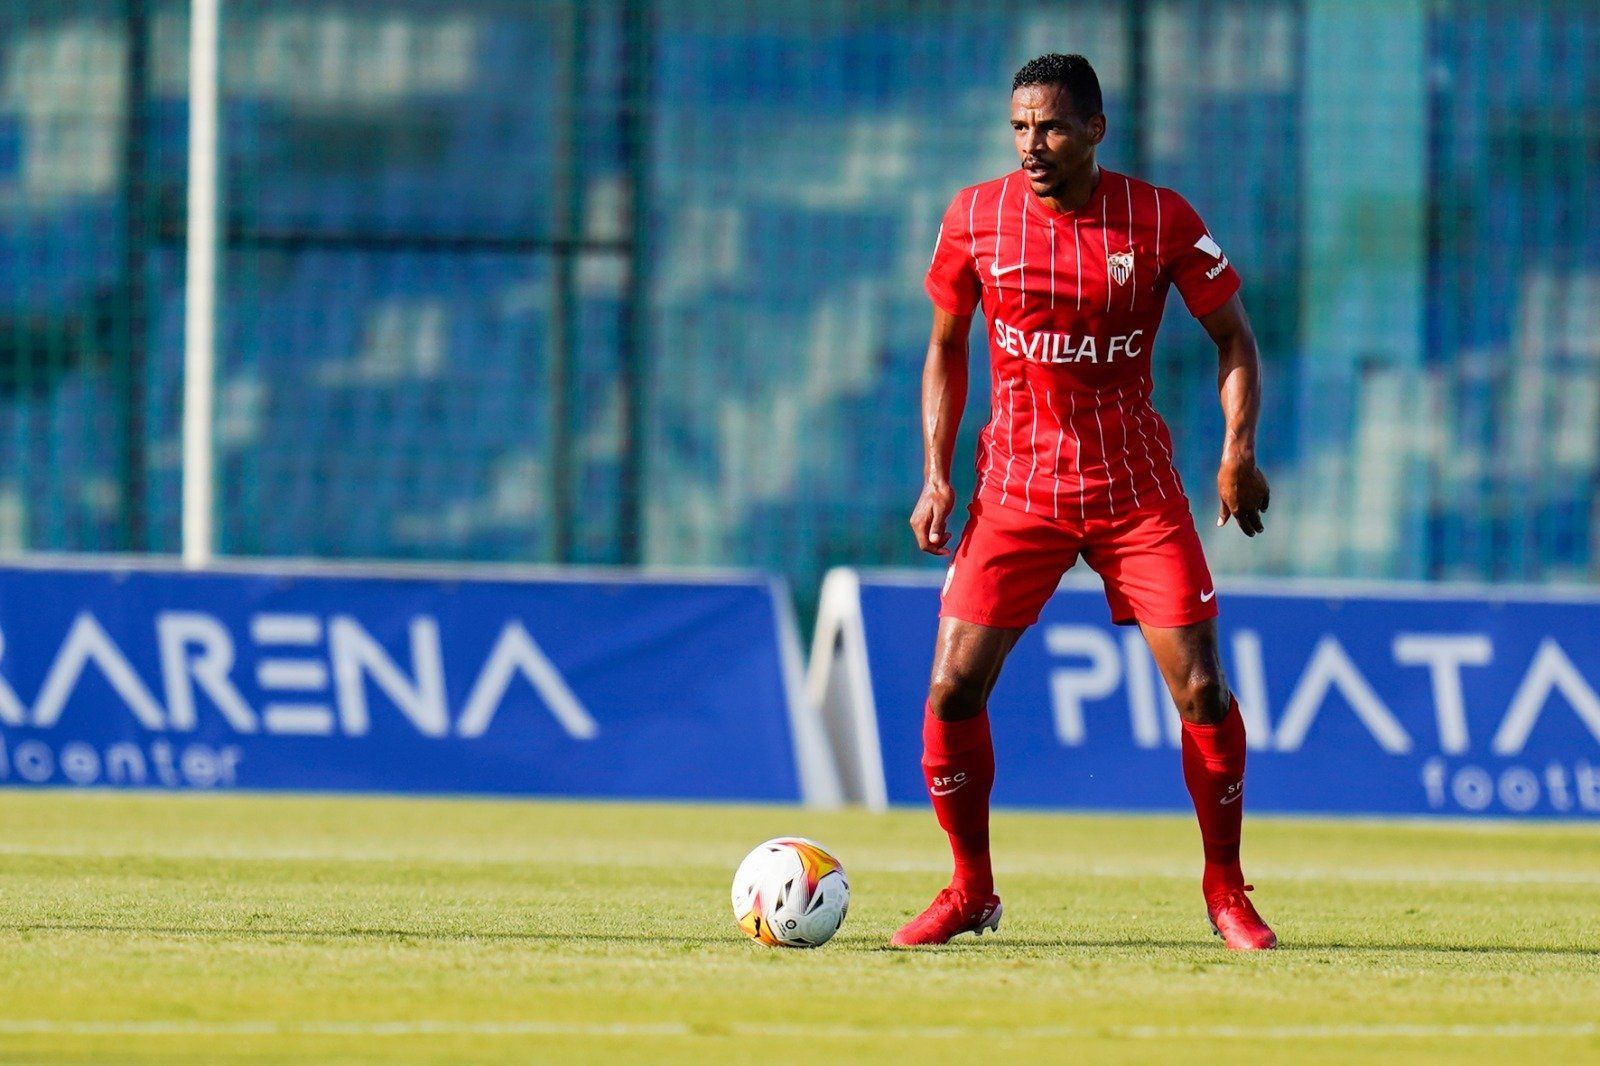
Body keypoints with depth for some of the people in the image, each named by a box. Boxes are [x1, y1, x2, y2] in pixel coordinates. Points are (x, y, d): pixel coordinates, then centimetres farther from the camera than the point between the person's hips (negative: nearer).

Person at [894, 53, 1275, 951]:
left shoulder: (1161, 220, -7)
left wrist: (1239, 450, -12)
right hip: (1016, 488, 1)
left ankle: (1226, 891, 11)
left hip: (1136, 488, -1)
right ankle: (972, 890, 10)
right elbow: (947, 347, 10)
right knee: (953, 685, -8)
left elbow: (1234, 338, 3)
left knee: (1200, 687, -8)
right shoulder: (976, 219, -3)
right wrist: (937, 474, 1)